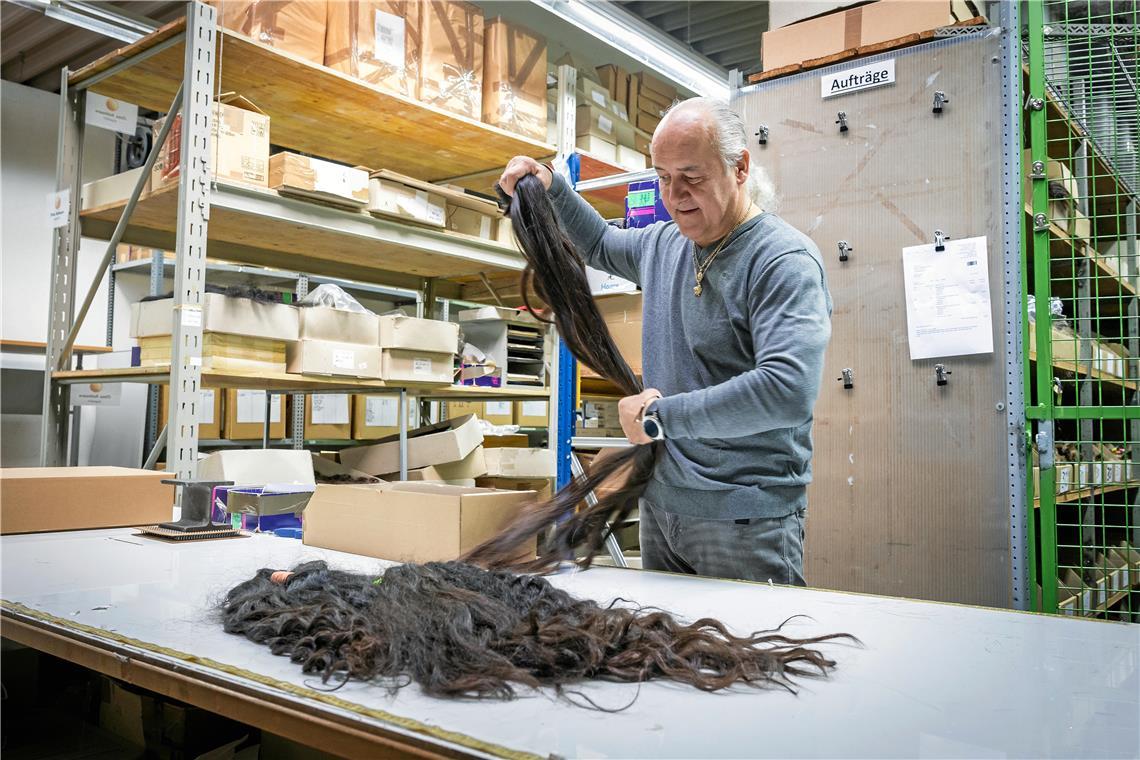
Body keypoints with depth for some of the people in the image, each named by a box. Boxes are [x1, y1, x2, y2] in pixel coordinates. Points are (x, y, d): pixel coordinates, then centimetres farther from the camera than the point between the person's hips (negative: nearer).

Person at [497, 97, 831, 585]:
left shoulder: (786, 261, -16)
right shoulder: (663, 244, 9)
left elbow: (789, 391, -29)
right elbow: (599, 245, 32)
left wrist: (658, 416, -21)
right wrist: (552, 188, 16)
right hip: (660, 504, 7)